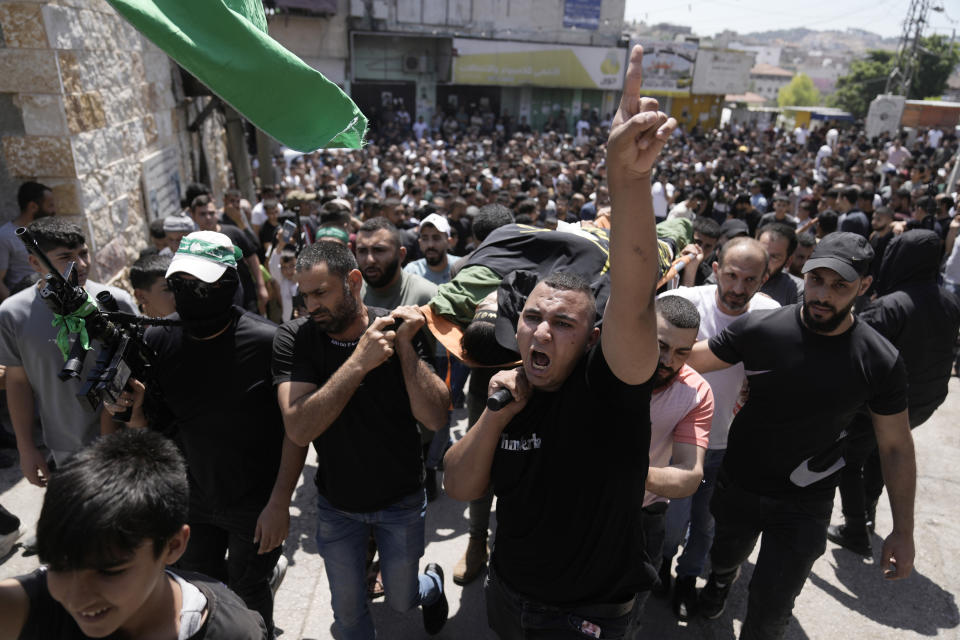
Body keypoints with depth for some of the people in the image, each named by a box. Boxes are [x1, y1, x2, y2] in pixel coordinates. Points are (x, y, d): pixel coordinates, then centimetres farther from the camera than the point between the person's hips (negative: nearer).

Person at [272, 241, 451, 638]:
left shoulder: (400, 332, -18)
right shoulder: (294, 339, -18)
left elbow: (434, 419, -25)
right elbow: (299, 430, -30)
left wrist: (405, 346, -31)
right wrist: (359, 362, -37)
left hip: (401, 501, 0)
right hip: (336, 505, 1)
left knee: (401, 601, 21)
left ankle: (433, 583, 53)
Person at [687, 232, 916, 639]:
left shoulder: (880, 361, -15)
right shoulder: (760, 330, -16)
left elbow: (896, 447, -5)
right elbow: (685, 359, -9)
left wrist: (903, 531, -2)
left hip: (804, 507, -1)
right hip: (737, 488, 2)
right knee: (726, 557, 28)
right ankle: (722, 578, 65)